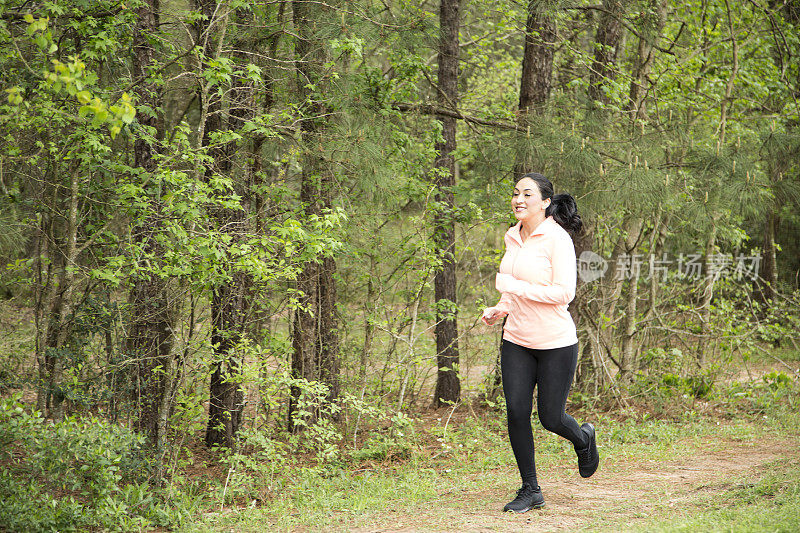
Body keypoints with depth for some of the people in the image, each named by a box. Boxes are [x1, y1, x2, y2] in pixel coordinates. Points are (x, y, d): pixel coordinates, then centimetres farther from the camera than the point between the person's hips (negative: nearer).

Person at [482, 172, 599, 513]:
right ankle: (530, 491, 9)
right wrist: (500, 310, 6)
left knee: (551, 418, 0)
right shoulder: (512, 237, 8)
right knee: (516, 412, -4)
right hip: (517, 341, 6)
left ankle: (583, 439, 36)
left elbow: (564, 293, -20)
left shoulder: (557, 238, -14)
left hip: (555, 342, -6)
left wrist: (514, 287, -22)